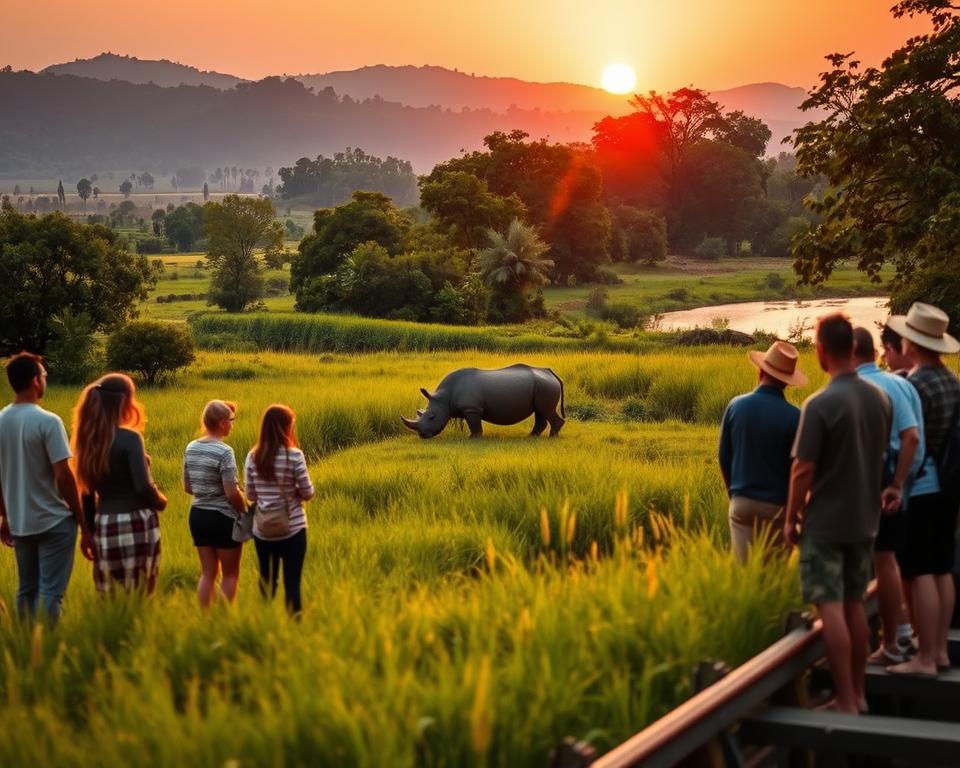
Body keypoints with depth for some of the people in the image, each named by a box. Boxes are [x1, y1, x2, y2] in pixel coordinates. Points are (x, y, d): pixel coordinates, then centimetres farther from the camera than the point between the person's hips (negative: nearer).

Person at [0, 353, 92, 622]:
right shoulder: (48, 421, -15)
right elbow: (63, 476, -16)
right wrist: (83, 523, -8)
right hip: (54, 521, -6)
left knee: (26, 590, 15)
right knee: (50, 592, -2)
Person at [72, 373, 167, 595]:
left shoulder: (89, 441, 8)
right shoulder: (129, 438, -11)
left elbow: (88, 491, 10)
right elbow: (143, 486, -18)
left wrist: (89, 531, 16)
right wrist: (161, 502, 2)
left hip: (103, 525, 6)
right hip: (135, 524, -6)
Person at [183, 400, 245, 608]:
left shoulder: (191, 448, 3)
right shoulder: (224, 452, -18)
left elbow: (187, 487, 11)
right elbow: (232, 493, -20)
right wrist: (245, 511, -4)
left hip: (197, 515, 6)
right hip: (223, 518, -6)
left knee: (208, 573, 15)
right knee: (230, 573, 10)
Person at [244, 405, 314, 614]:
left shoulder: (253, 457, -2)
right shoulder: (294, 455, -13)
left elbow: (251, 495, 3)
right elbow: (307, 493, -8)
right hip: (292, 529, -4)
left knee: (267, 581, 16)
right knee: (292, 583, 2)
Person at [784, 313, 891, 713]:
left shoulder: (820, 404, -18)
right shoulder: (880, 399, 2)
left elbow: (803, 469, -15)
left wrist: (791, 518, -4)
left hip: (825, 523, -7)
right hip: (864, 519, 7)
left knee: (831, 609, -3)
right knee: (854, 605, 15)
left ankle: (846, 702, -2)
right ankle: (859, 694, 22)